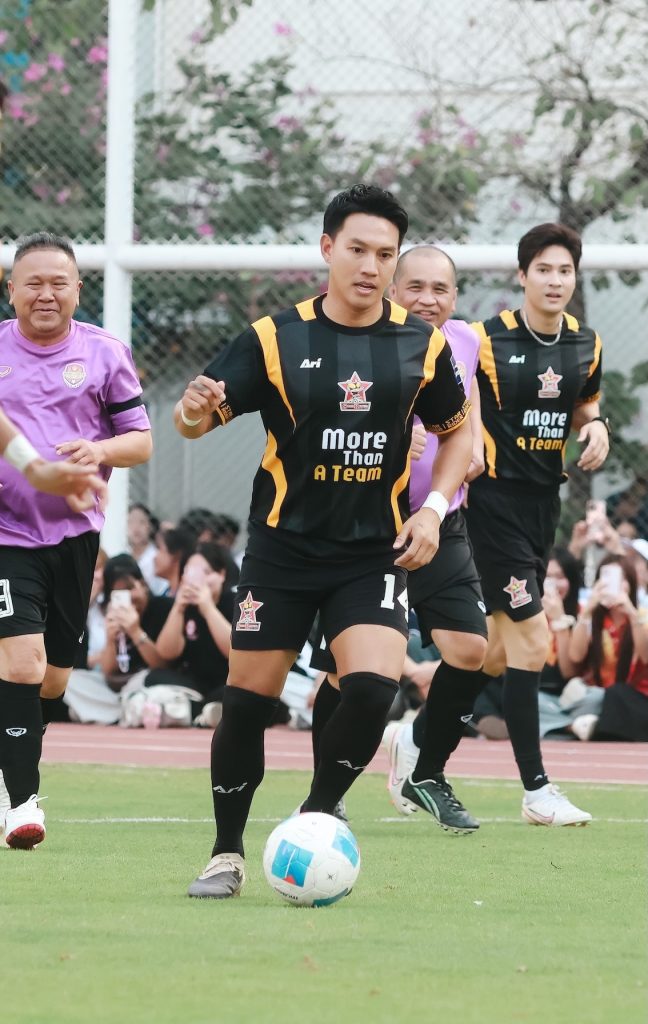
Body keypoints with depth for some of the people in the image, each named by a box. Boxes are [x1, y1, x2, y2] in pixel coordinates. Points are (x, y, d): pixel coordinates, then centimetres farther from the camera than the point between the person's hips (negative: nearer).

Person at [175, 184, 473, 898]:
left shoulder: (423, 345, 1)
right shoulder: (274, 339, -5)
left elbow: (455, 430, 15)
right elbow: (197, 417, -8)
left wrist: (434, 507, -1)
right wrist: (195, 411, -33)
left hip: (375, 553, 1)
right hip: (283, 547, -1)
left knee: (373, 689, -19)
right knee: (247, 703, 0)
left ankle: (314, 820, 4)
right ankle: (227, 853, 19)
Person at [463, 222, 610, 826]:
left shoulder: (585, 345, 6)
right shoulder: (487, 340, -11)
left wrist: (595, 426, 0)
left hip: (544, 498, 7)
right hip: (495, 497, -7)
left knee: (498, 651, 12)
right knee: (531, 639, -12)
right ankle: (535, 788, -8)